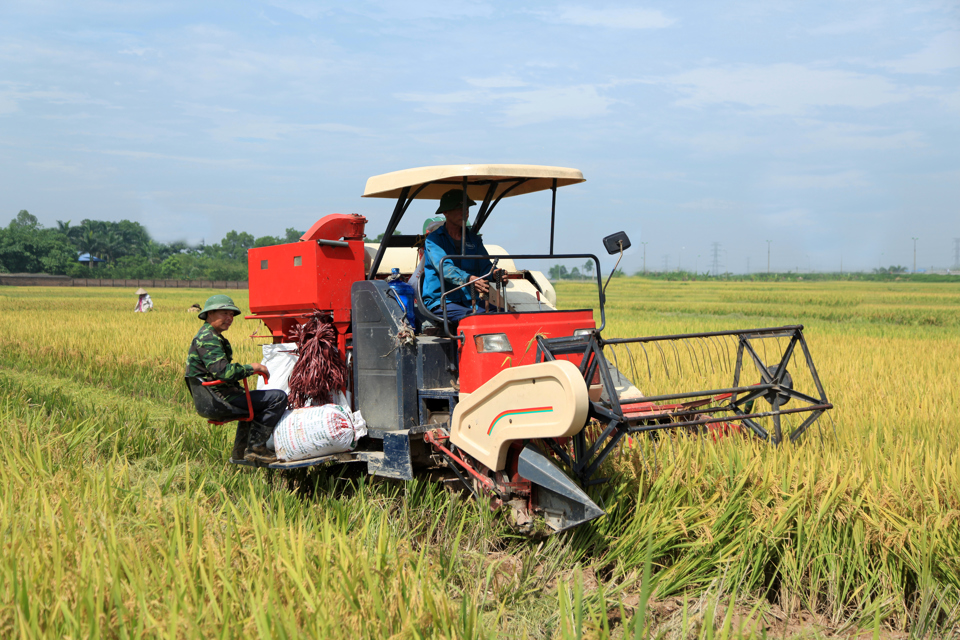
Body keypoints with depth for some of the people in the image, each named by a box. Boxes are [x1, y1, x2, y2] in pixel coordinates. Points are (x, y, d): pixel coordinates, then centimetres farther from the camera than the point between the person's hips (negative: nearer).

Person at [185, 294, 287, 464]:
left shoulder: (209, 337, 20)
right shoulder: (208, 339, -16)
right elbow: (223, 372, -27)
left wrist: (247, 369, 12)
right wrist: (251, 368, -14)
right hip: (221, 399, -11)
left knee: (254, 400, 39)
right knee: (278, 398, -14)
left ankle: (240, 450, 31)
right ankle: (255, 447, -8)